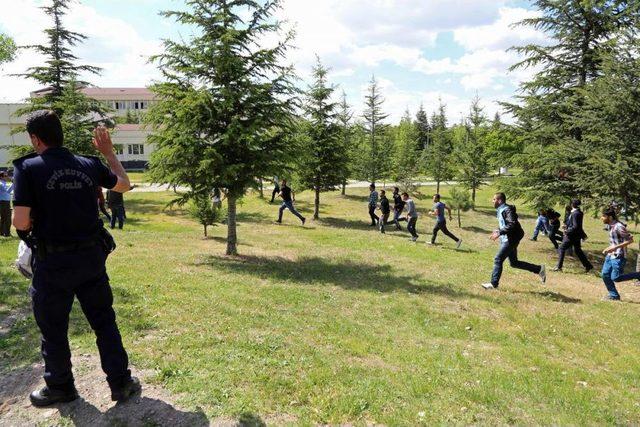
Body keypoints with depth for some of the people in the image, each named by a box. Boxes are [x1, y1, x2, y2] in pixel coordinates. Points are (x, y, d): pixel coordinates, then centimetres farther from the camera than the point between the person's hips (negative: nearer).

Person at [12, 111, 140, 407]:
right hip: (91, 258, 4)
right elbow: (124, 184, 18)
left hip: (53, 263, -3)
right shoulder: (90, 165, 0)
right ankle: (121, 383, 23)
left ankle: (60, 387, 33)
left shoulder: (28, 168, -11)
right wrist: (108, 152, 26)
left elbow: (21, 223, -16)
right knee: (104, 322, 16)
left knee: (53, 329, 16)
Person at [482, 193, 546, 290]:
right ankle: (539, 269, 22)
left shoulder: (507, 210, -16)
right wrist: (498, 231, 11)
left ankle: (494, 284, -1)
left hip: (511, 240, -10)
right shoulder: (501, 210, 14)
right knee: (514, 263, 15)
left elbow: (512, 224, -27)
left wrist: (499, 233, -27)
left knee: (498, 259, -8)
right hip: (507, 239, 10)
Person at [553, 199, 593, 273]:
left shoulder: (575, 213, -22)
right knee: (578, 251, 19)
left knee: (561, 249, 0)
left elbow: (575, 227, -25)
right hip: (577, 235, 9)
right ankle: (588, 265, 21)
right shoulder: (579, 213, 7)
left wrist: (567, 231, -17)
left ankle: (559, 267, 2)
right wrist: (567, 226, 13)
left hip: (572, 236, -9)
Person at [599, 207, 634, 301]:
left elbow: (630, 240, -20)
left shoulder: (619, 226, -19)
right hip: (610, 255, 9)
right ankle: (614, 295, 17)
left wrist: (615, 247, -25)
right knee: (605, 275, 6)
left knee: (615, 278, -5)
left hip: (618, 257, -9)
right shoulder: (611, 226, 9)